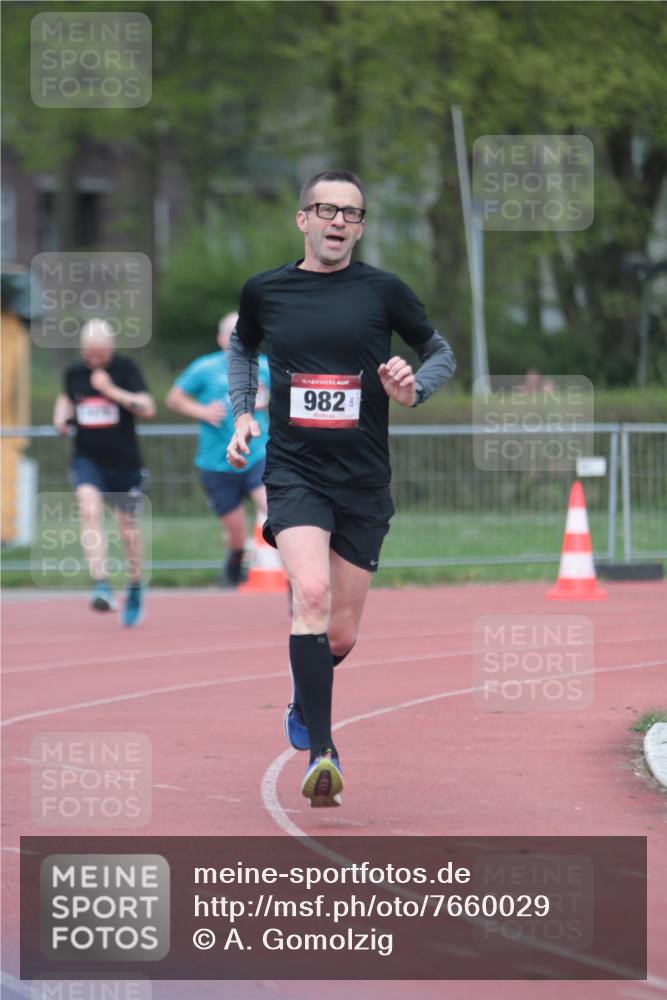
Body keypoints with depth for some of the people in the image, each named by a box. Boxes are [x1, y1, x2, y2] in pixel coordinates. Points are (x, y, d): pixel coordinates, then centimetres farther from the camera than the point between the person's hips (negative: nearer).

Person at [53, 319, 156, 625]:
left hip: (124, 461, -1)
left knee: (128, 527, 9)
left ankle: (135, 587, 35)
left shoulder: (125, 368, -8)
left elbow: (148, 408, -18)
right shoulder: (74, 373, 2)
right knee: (90, 509, -25)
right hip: (87, 459, 1)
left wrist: (112, 390, -25)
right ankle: (101, 586, -31)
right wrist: (61, 416, 3)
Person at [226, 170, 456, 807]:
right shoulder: (265, 291, 4)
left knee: (341, 635, 6)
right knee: (312, 593, -26)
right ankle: (320, 751, -27)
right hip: (294, 472, -1)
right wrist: (242, 412, 10)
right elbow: (242, 348, 25)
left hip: (364, 480, 1)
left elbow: (441, 353, 13)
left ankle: (304, 701, 42)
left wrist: (414, 388, -9)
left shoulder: (384, 291, 1)